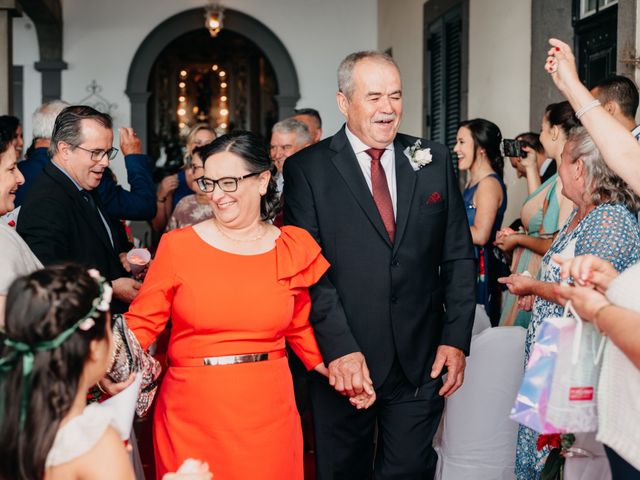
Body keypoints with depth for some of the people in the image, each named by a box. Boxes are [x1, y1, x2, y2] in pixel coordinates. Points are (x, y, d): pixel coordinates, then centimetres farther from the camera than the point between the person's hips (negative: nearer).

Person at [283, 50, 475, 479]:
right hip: (344, 363, -1)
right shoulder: (307, 169, -3)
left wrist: (456, 339, -1)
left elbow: (459, 257, 7)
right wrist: (339, 348, -17)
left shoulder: (434, 161, 6)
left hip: (422, 362, 2)